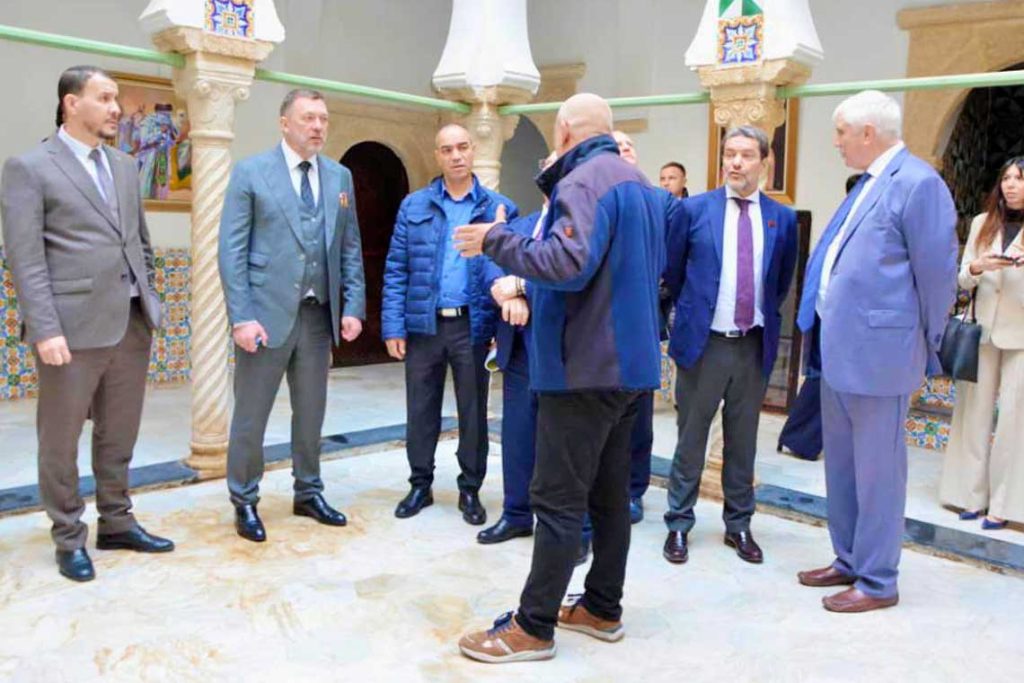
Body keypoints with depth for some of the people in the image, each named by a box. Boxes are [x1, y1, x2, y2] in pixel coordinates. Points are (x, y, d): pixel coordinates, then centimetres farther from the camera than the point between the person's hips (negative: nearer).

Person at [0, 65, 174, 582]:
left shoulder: (125, 166, 15)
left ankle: (117, 524, 28)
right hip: (73, 327, -6)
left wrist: (150, 303, 13)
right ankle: (69, 539, 21)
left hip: (132, 325, 6)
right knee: (61, 439, 7)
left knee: (119, 435, 14)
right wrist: (45, 329, -16)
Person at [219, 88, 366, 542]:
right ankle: (244, 502, 21)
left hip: (318, 314, 4)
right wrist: (242, 317, -14)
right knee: (251, 415, 6)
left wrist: (352, 307, 1)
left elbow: (350, 249, 10)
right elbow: (232, 250, -7)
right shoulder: (250, 172, -3)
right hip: (267, 312, -4)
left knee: (311, 411, 14)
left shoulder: (340, 177, 10)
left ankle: (308, 493, 29)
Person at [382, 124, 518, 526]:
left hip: (473, 326, -1)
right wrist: (393, 326, -4)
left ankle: (470, 490, 24)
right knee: (420, 409, 10)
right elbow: (396, 270, 3)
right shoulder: (414, 206, 5)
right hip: (423, 324, 1)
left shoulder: (500, 208, 2)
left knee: (473, 411, 9)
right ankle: (420, 484, 26)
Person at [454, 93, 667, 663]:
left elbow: (567, 264, -28)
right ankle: (603, 608, 24)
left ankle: (534, 627, 4)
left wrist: (496, 242, -16)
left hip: (586, 364, -10)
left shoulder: (585, 181, -14)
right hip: (630, 361, 10)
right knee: (610, 492, 14)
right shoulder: (642, 185, 17)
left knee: (559, 499, -5)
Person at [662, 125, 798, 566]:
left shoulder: (782, 218, 4)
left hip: (755, 346, 2)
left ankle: (738, 525, 26)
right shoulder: (693, 209, -2)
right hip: (703, 342, -2)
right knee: (691, 439, 7)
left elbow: (783, 281, 16)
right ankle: (679, 524, 20)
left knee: (743, 441, 12)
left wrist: (763, 314, 14)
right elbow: (672, 271, 8)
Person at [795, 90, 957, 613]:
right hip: (840, 350, 10)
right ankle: (849, 561, 34)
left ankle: (878, 582, 18)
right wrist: (830, 329, 15)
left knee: (877, 471, 3)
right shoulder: (868, 183, 14)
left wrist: (927, 347, -2)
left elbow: (937, 273, -12)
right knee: (841, 465, 18)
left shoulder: (917, 183, -13)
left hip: (878, 353, -9)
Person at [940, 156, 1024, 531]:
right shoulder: (982, 223, 10)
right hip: (983, 330, 3)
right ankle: (972, 494, 14)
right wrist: (978, 267, -13)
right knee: (974, 412, 5)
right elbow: (962, 278, 9)